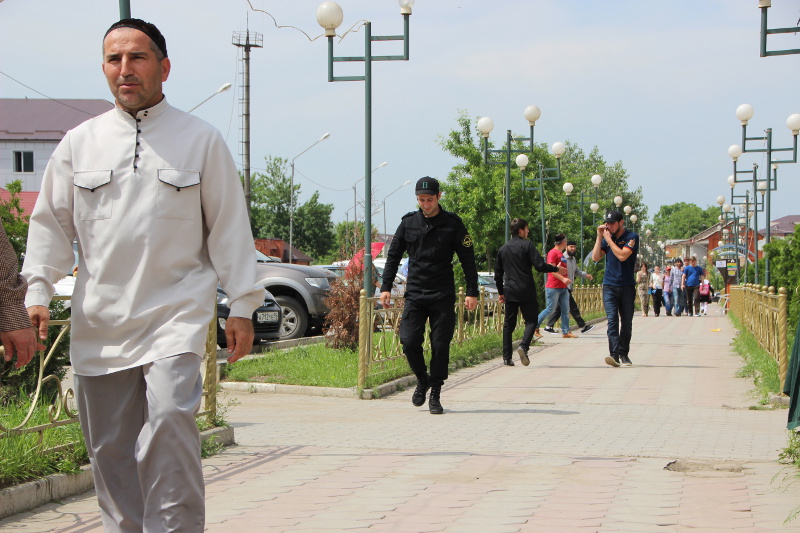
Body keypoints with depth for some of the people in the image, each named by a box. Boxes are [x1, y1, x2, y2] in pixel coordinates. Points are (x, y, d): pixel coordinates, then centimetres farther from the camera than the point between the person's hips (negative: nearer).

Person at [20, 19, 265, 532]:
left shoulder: (201, 139, 5)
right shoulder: (79, 143, 10)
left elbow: (229, 226, 6)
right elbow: (52, 223, 13)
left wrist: (242, 304, 2)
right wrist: (37, 291, 1)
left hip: (176, 312, -3)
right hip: (99, 322, 3)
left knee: (169, 422, -21)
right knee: (110, 445, 5)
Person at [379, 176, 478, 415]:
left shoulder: (452, 223, 0)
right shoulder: (408, 223, 6)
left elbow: (468, 259, 2)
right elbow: (393, 256, 14)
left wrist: (472, 292, -4)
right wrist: (385, 287, 6)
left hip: (443, 297, -2)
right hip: (414, 294, 2)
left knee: (440, 346, -3)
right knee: (409, 342, -9)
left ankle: (435, 395, 9)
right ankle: (422, 380, 17)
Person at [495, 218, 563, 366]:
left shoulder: (502, 249, 13)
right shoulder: (527, 245, -5)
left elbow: (498, 273, 17)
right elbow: (540, 265, -12)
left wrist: (501, 292, 25)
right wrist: (557, 269, 2)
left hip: (509, 292, 5)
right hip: (526, 291, -5)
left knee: (508, 324, 8)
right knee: (531, 320, 3)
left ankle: (506, 357, 3)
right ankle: (524, 346, -22)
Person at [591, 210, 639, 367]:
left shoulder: (631, 237, -4)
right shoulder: (607, 237, 11)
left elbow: (622, 255, -18)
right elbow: (595, 257, 4)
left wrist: (608, 239, -11)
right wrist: (599, 237, -1)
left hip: (627, 286, -2)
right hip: (610, 286, 2)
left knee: (626, 322, 6)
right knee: (612, 320, -12)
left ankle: (624, 354, 17)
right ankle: (614, 354, -21)